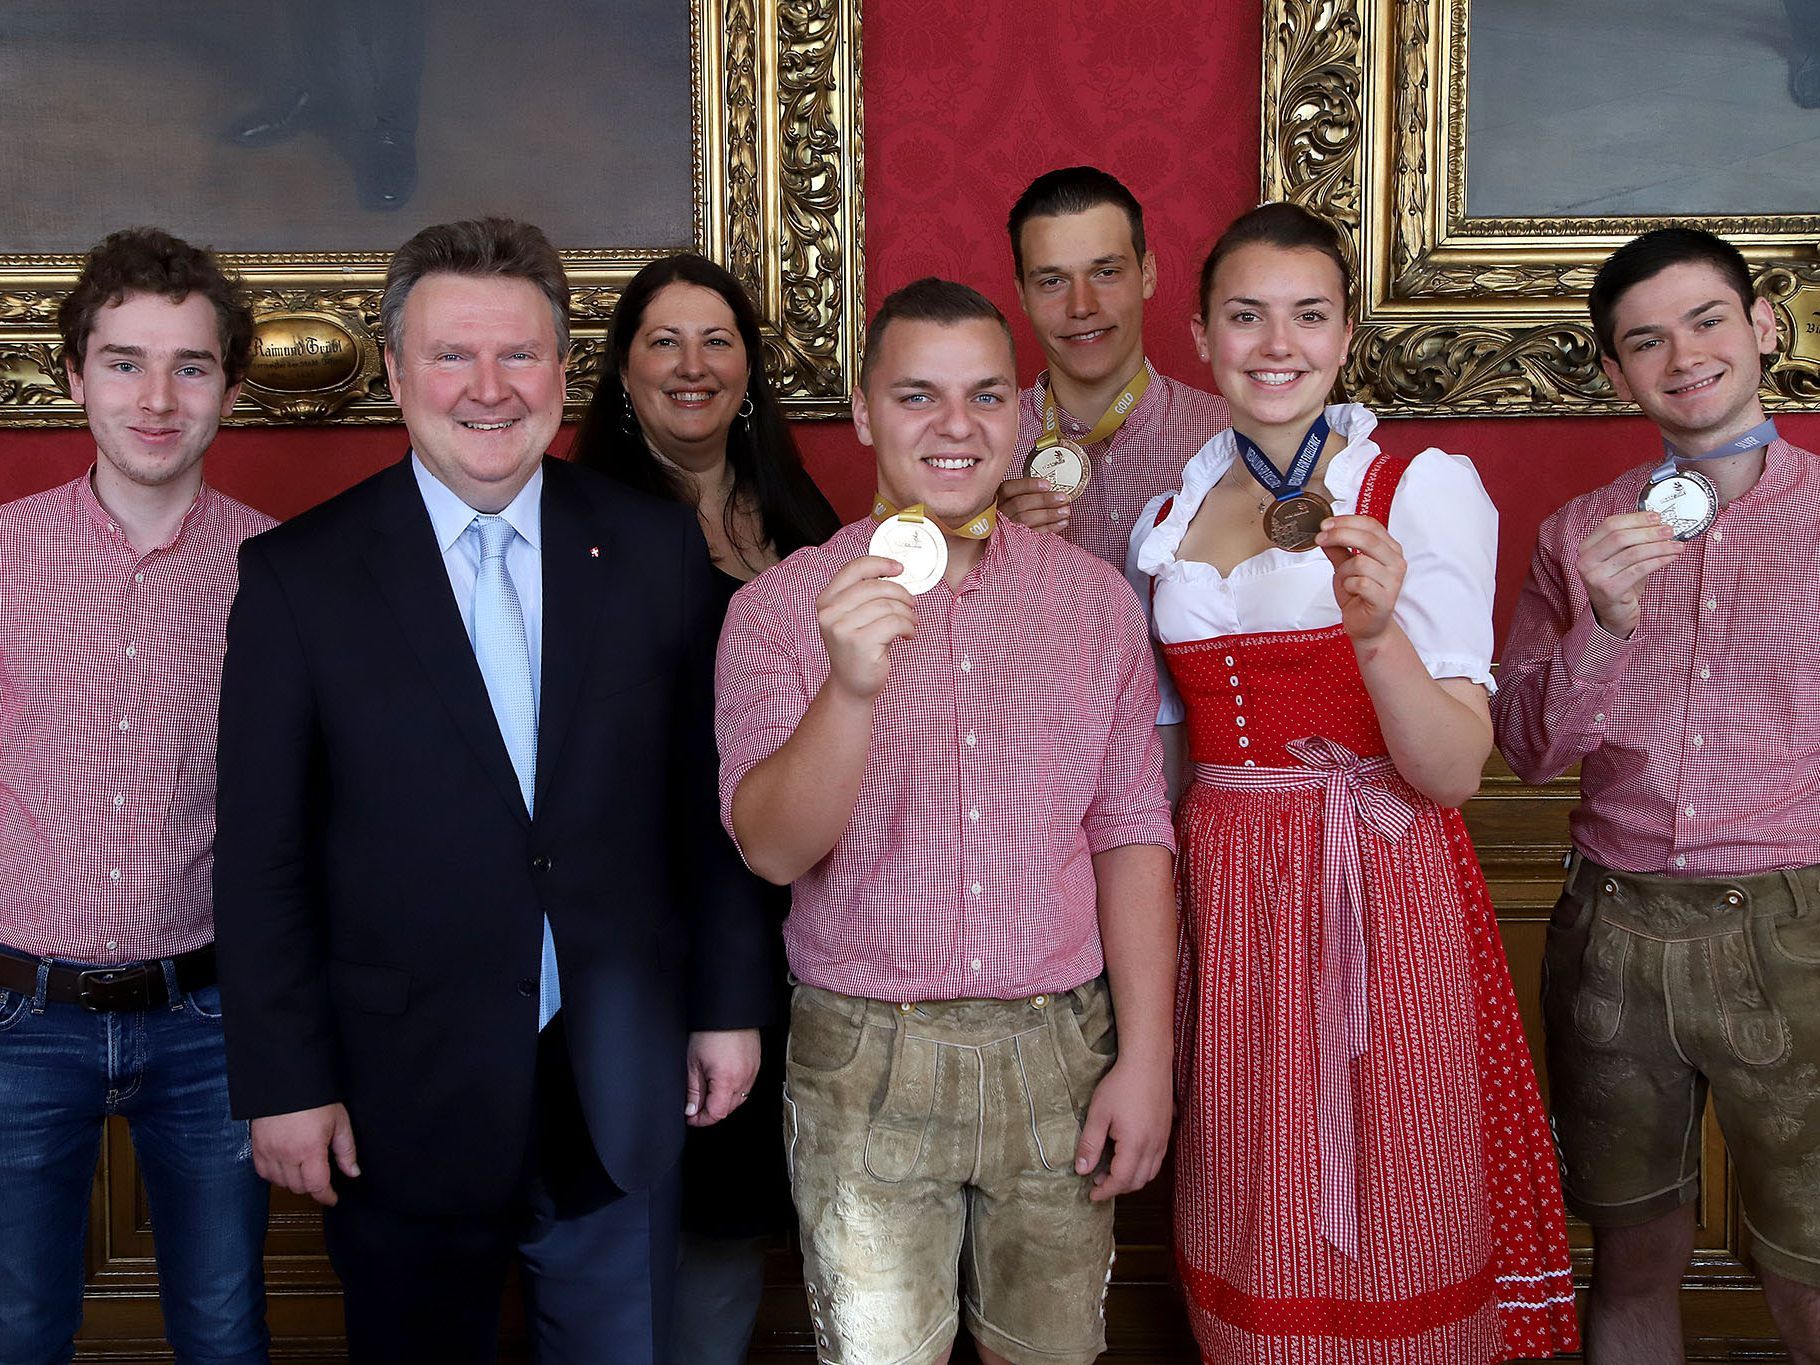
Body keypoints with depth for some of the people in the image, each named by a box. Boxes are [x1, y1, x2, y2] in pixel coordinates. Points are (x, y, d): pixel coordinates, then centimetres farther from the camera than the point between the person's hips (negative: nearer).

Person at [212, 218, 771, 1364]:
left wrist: (729, 1008, 5)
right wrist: (285, 1085, -5)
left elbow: (708, 798, 5)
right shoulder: (298, 575, -5)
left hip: (624, 1096, 2)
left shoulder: (660, 550, 0)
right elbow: (261, 855, -4)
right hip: (403, 1098, -1)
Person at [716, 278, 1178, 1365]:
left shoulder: (1094, 599, 2)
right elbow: (774, 850, -13)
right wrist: (852, 686, -30)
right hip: (865, 1061, -2)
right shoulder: (780, 608, -4)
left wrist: (1146, 1059, -3)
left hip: (1057, 1057, 2)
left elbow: (1131, 834, 3)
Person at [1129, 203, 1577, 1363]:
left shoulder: (1424, 487, -7)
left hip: (1384, 900, -4)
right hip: (1222, 900, 4)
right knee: (1254, 1255, 13)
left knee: (1389, 1236, 6)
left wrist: (1377, 633, -30)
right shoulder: (1167, 519, 8)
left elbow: (1454, 771, -16)